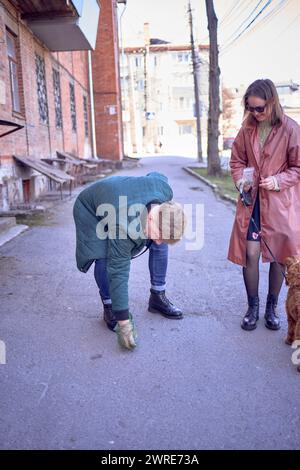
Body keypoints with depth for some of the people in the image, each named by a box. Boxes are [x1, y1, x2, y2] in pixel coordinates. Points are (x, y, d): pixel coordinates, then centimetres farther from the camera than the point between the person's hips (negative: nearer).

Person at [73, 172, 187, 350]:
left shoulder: (164, 189, -31)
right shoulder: (123, 227, -45)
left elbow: (155, 175, -5)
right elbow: (118, 273, -40)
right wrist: (124, 323, -37)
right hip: (91, 209, -5)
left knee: (160, 246, -8)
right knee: (104, 257, -27)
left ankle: (157, 297, 8)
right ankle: (109, 306, -2)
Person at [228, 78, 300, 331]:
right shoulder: (248, 128, 3)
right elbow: (237, 159, 12)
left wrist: (278, 181, -18)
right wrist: (240, 179, -6)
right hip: (251, 200, 2)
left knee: (278, 256, 8)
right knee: (250, 253, -2)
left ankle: (272, 306, 28)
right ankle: (253, 307, 18)